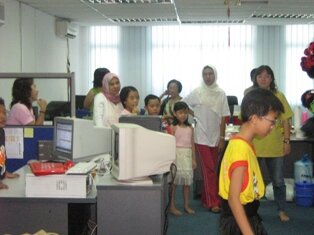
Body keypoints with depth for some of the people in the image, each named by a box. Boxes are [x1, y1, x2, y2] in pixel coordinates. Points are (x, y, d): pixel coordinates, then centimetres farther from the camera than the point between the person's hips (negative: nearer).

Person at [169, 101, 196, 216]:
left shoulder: (190, 128, 9)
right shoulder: (173, 127, -4)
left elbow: (192, 144, 11)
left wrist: (193, 159, 8)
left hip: (187, 156, 5)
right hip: (176, 155, -4)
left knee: (187, 181, 8)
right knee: (174, 181, -1)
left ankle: (186, 205, 18)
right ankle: (172, 206, 7)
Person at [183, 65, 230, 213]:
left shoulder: (221, 93, 3)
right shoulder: (196, 93, -3)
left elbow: (223, 118, 3)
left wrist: (222, 138, -1)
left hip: (215, 137, 3)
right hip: (201, 137, -3)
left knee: (210, 170, 10)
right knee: (209, 170, -6)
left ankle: (205, 199, 22)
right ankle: (213, 202, -4)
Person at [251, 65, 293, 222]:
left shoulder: (278, 96, 0)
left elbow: (285, 121, 2)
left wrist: (287, 141, -4)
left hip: (275, 146, 0)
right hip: (254, 146, 0)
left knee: (278, 181, 10)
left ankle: (282, 210, 24)